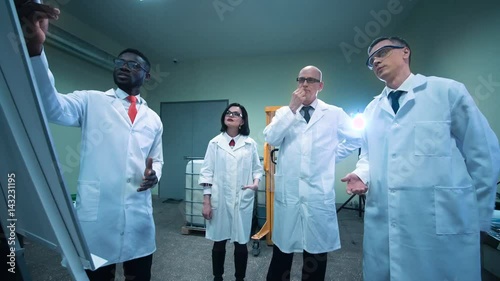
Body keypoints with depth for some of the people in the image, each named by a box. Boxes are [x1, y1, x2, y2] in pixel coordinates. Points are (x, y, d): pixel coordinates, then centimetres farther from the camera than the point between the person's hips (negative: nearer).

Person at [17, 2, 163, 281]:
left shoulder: (153, 119, 11)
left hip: (139, 216, 3)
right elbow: (52, 106, -17)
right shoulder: (92, 102, 2)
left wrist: (154, 174, -7)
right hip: (96, 214, -2)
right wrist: (35, 48, -30)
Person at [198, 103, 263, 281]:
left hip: (243, 200, 0)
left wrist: (256, 182, -13)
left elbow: (257, 168, 9)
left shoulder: (250, 144, 3)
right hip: (219, 200, 0)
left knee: (241, 243, 10)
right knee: (218, 243, 13)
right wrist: (206, 201, -3)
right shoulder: (215, 142, 2)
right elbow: (207, 172, 0)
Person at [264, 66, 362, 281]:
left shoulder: (334, 113, 5)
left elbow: (357, 138, 12)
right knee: (283, 247, 13)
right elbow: (271, 139, -8)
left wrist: (333, 156, 4)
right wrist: (292, 108, -11)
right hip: (287, 192, 1)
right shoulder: (284, 112, 8)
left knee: (316, 250, 14)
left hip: (318, 193, 0)